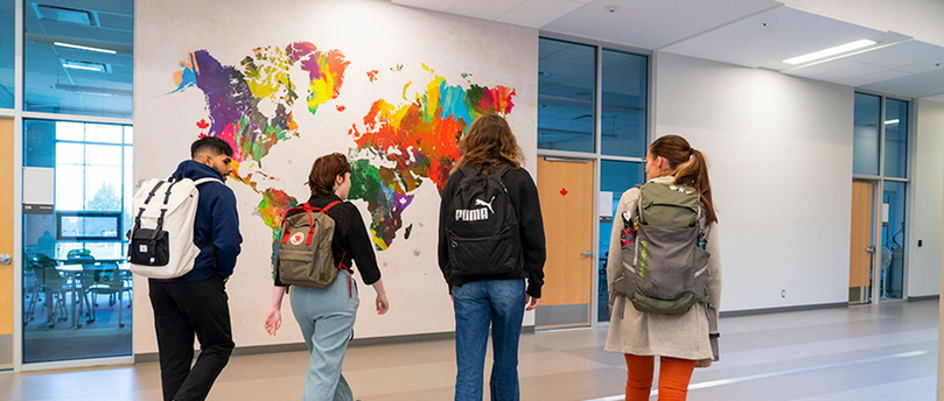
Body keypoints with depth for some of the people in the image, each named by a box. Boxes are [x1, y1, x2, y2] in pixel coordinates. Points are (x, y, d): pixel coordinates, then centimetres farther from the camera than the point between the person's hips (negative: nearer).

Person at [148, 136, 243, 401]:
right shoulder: (219, 193, -10)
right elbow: (227, 243, -20)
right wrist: (223, 274, -3)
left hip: (159, 282, 7)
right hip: (199, 282, -7)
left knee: (173, 356, 14)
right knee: (218, 347, 8)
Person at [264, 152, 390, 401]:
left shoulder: (298, 214, 7)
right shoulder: (346, 211, -9)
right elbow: (366, 259, -7)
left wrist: (276, 306, 12)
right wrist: (381, 294, 7)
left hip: (299, 294, 7)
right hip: (335, 292, -7)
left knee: (326, 359, 24)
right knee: (324, 367, 0)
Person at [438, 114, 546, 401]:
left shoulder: (456, 180, 3)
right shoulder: (519, 179, -1)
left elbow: (444, 237, 6)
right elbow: (534, 236, -2)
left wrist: (451, 280, 15)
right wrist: (535, 284, 6)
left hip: (466, 284, 1)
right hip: (508, 281, -1)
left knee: (469, 367, 5)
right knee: (506, 362, 15)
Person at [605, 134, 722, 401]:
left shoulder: (632, 198, -4)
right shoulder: (703, 207, 1)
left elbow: (615, 260, -3)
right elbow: (713, 269, 4)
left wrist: (614, 300, 11)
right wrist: (710, 315, 16)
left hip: (635, 308, 0)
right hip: (685, 317, 0)